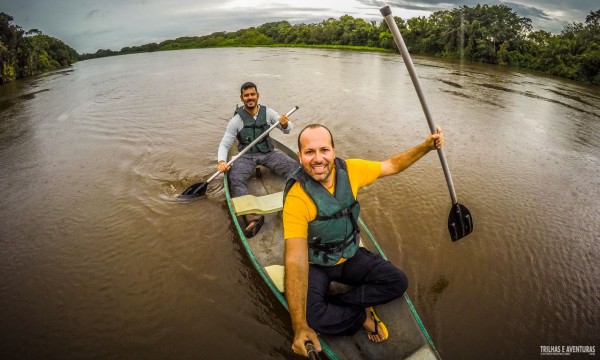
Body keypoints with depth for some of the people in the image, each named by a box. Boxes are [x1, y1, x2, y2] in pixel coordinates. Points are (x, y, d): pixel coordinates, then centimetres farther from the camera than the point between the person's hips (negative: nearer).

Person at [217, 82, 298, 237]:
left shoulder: (268, 112, 4)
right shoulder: (237, 120, 0)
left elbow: (287, 130, 4)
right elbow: (224, 144, -1)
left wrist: (285, 124, -21)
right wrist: (221, 161, -21)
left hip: (268, 153, 2)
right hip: (247, 156, -2)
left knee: (294, 167, -25)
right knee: (235, 178, -32)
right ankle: (251, 216, -50)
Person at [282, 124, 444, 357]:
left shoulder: (349, 170, -14)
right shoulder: (297, 198, -31)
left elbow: (392, 165, 3)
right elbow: (296, 260, -36)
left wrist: (427, 146, -9)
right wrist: (300, 326, -41)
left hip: (351, 256, 5)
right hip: (315, 265, -4)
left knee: (398, 283, -7)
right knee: (311, 316, -29)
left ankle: (333, 304, -8)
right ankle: (363, 316, -1)